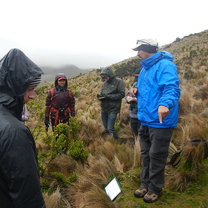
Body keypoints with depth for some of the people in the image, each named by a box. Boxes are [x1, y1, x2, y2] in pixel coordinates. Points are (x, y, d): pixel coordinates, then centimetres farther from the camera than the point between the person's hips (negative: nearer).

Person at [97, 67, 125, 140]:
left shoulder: (118, 81, -8)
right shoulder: (105, 83, 10)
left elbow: (122, 94, -14)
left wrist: (108, 97, -20)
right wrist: (100, 96, -7)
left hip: (113, 109, -6)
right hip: (104, 109, 6)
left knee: (110, 129, -10)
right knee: (106, 129, 13)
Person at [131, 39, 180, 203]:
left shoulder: (165, 65, -15)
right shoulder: (145, 68, 15)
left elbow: (172, 88, -29)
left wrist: (165, 104, -48)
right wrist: (137, 90, 5)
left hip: (160, 121, -9)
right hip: (145, 120, 9)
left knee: (156, 156, 3)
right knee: (146, 154, 18)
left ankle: (155, 189, 22)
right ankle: (145, 184, 34)